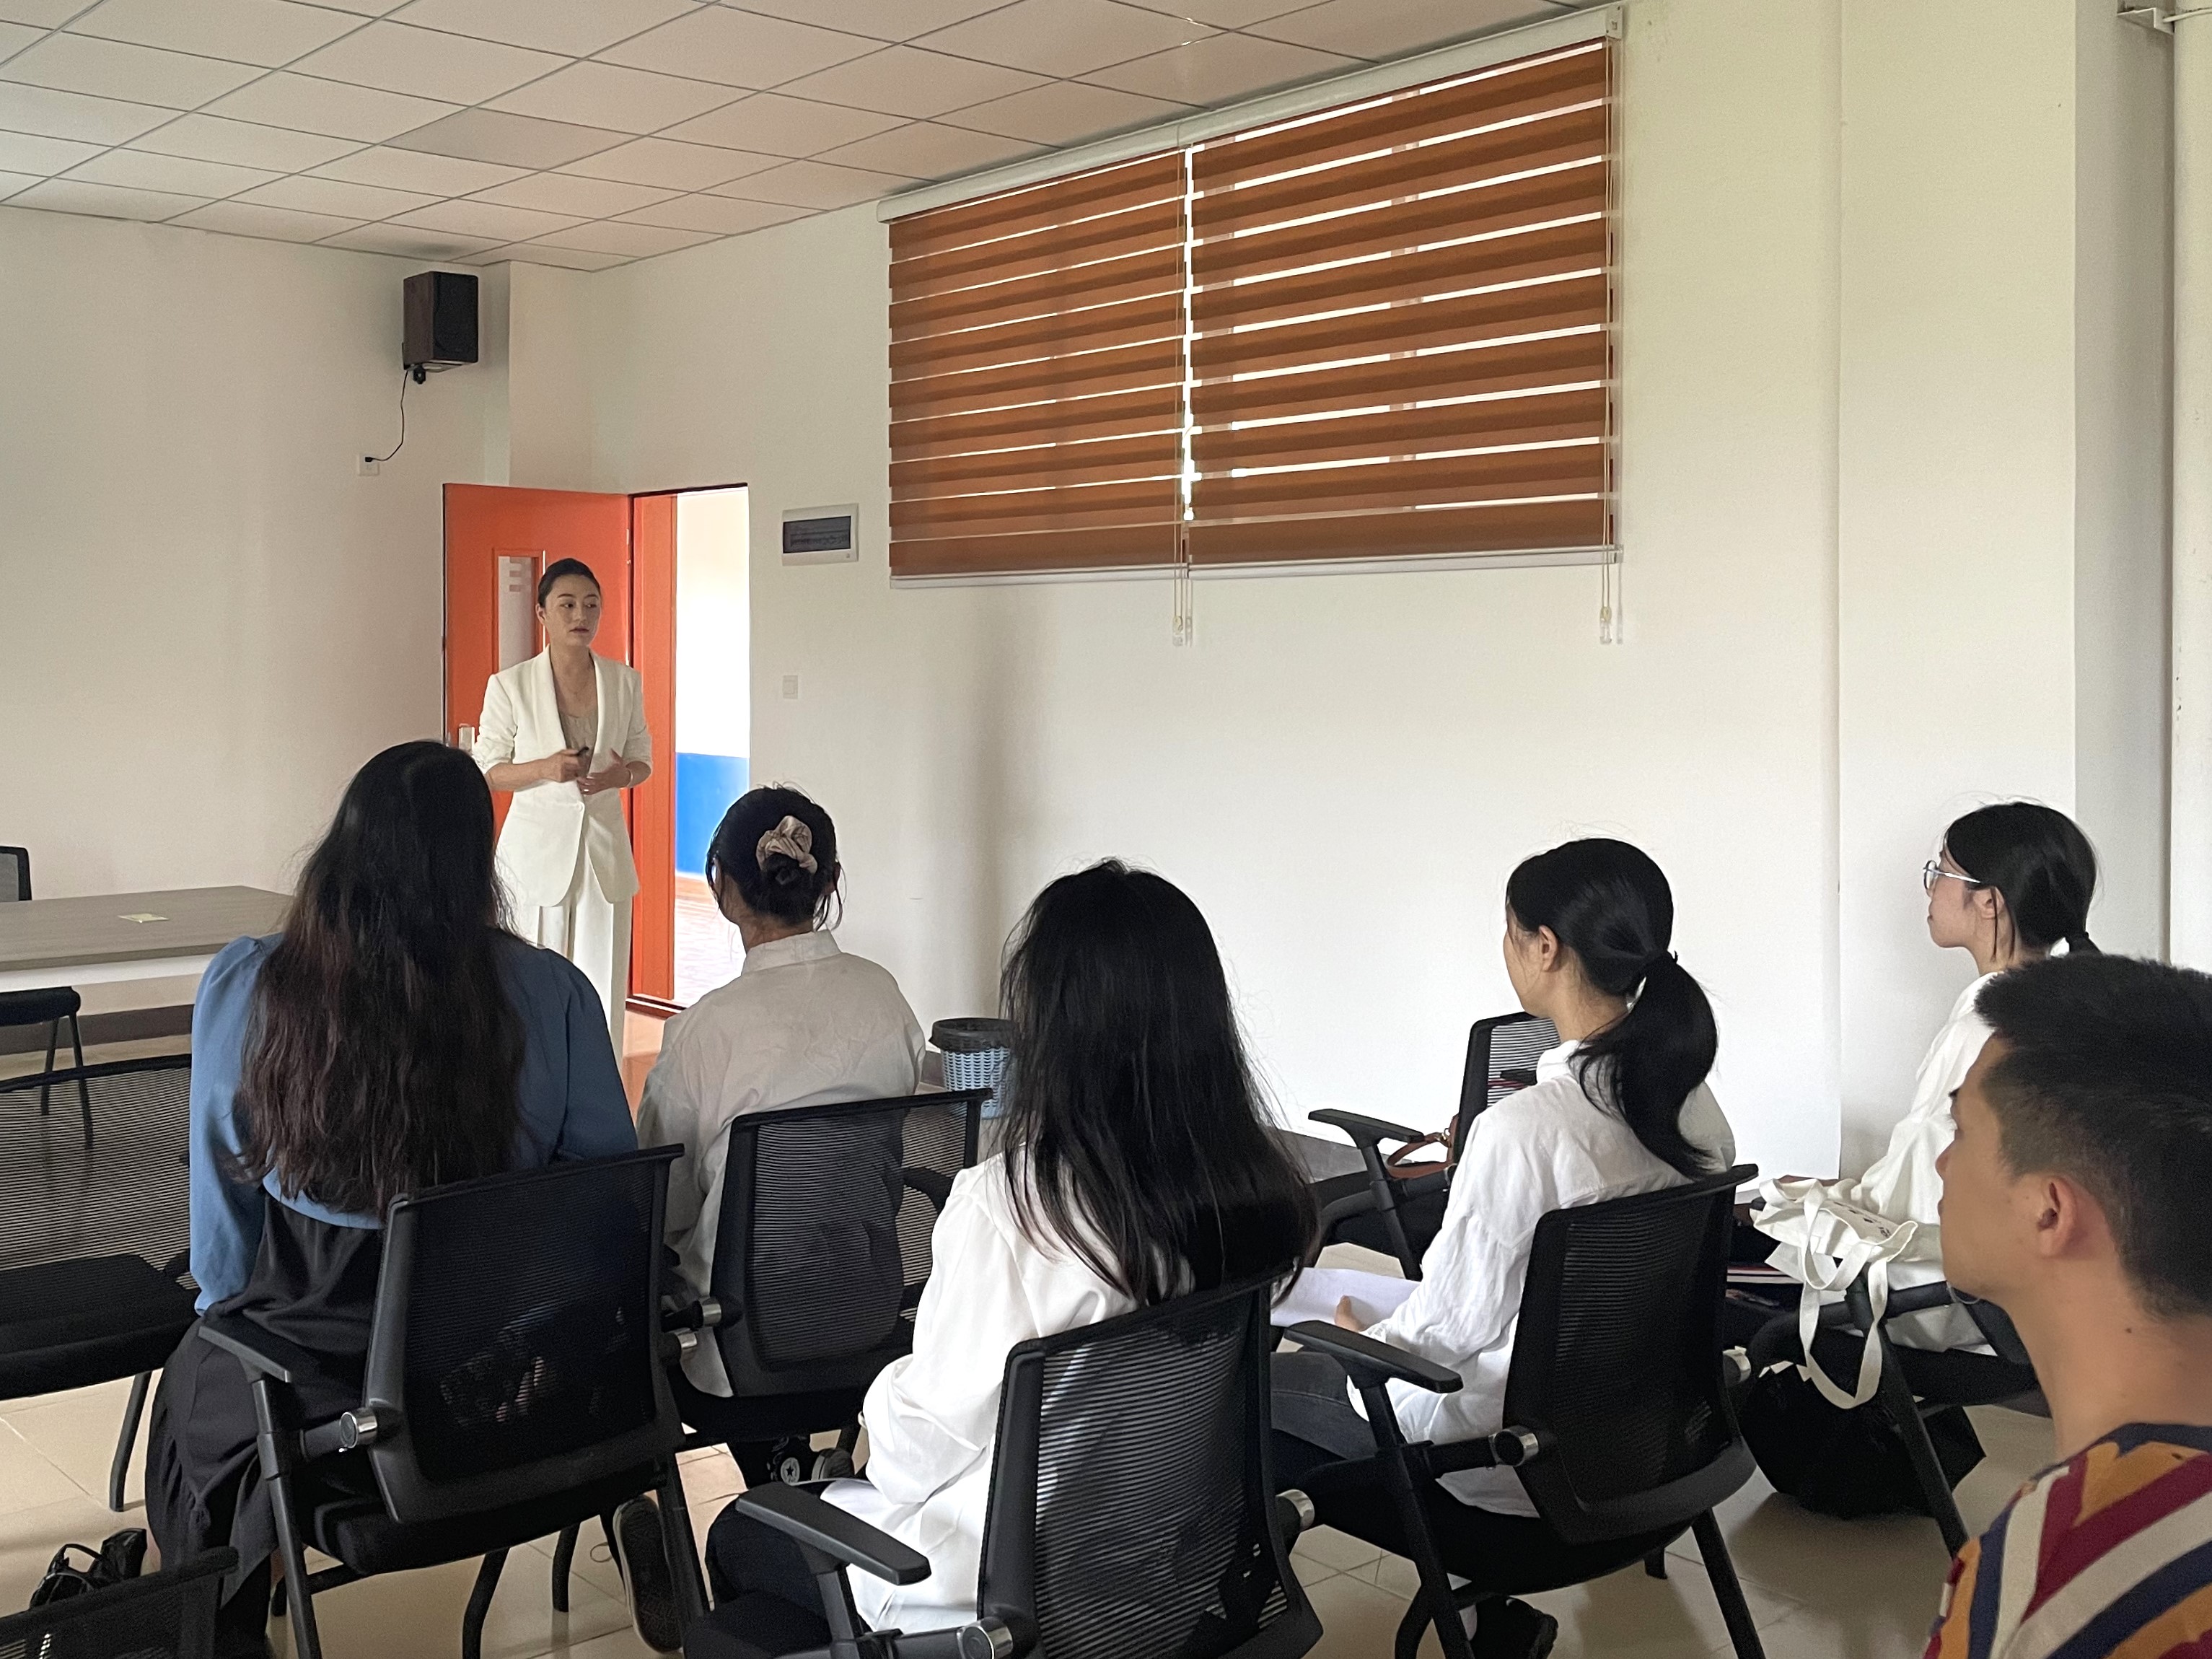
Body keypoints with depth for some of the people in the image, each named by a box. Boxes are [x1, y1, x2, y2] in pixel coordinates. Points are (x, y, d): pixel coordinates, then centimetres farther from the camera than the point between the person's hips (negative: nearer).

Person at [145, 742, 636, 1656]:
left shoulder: (242, 986, -14)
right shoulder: (552, 995, -14)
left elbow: (223, 1199, -1)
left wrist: (234, 1313, 17)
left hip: (315, 1356, -2)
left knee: (194, 1391, 32)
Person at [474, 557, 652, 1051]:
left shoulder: (625, 682, 3)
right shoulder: (509, 685, -4)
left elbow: (643, 756, 13)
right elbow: (486, 770, 0)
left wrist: (622, 775, -11)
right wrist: (544, 769, -18)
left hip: (603, 848, 2)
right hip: (537, 850, -2)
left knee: (603, 990, 2)